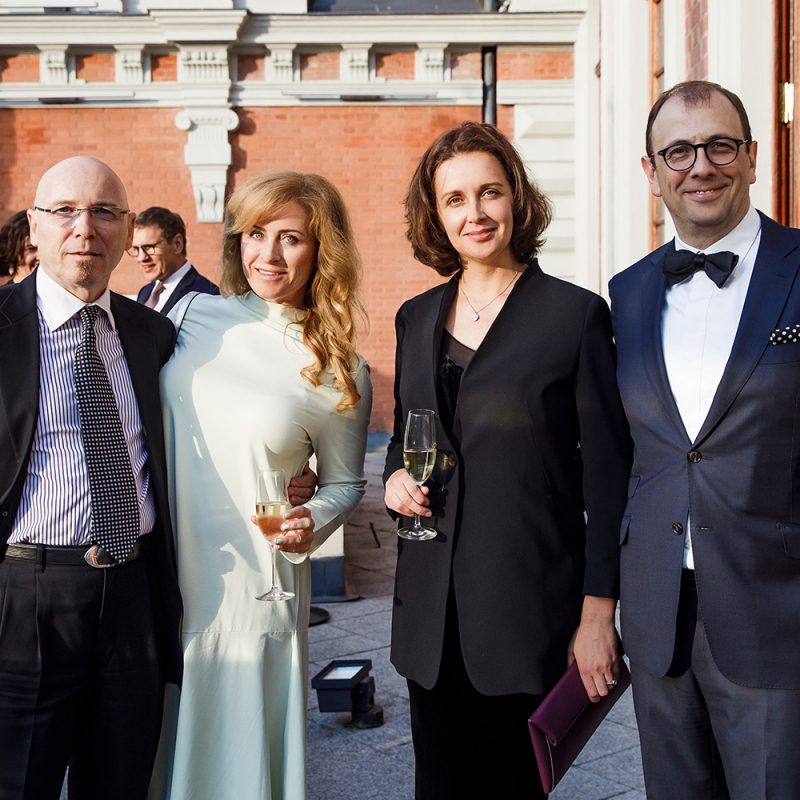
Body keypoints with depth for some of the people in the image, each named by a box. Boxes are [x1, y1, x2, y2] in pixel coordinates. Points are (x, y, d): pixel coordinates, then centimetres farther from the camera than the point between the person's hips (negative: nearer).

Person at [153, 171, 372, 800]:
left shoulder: (341, 375, -6)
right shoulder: (191, 316, 0)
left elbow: (346, 483, 6)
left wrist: (311, 524, -14)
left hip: (253, 594, -3)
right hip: (156, 583, 3)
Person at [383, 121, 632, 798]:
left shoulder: (576, 314, -6)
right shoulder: (418, 317, 10)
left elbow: (608, 472, -6)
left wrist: (598, 613, -9)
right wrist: (395, 477, -3)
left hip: (531, 609, -4)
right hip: (433, 612, 5)